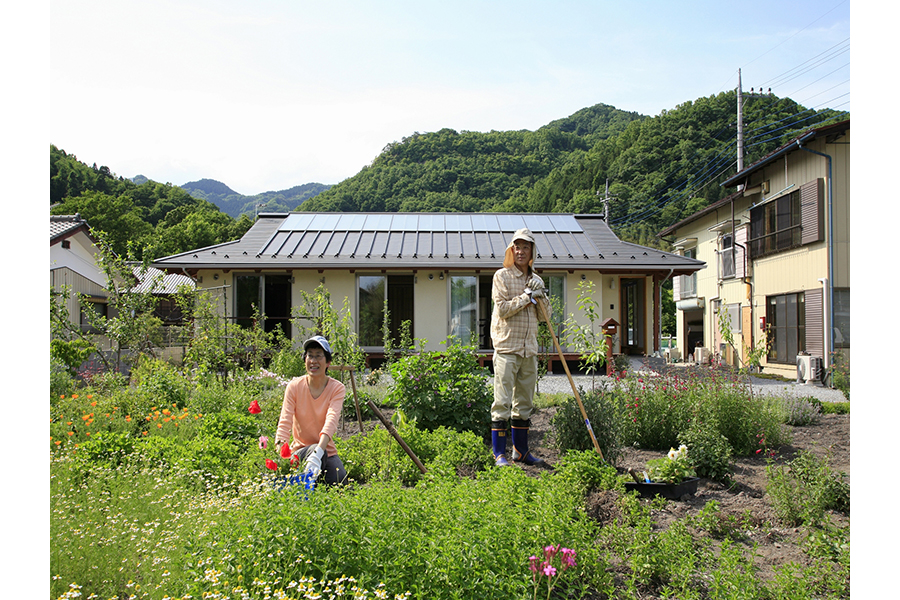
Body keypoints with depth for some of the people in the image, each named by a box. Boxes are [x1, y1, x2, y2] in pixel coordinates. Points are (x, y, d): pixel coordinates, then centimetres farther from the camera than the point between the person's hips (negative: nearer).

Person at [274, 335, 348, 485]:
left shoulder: (337, 388, -7)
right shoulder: (294, 386, -5)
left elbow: (331, 421, -24)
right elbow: (284, 422, -16)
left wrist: (317, 455, -42)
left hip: (326, 451, 1)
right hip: (300, 450, 0)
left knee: (341, 482, -27)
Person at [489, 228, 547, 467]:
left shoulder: (536, 280, 15)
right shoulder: (502, 276, -2)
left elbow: (542, 316, 16)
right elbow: (502, 309, -12)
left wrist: (539, 297, -1)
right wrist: (526, 297, -8)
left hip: (529, 348, 6)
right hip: (506, 346, -6)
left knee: (525, 402, 12)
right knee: (502, 402, -7)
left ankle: (521, 451, 22)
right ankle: (499, 454, 0)